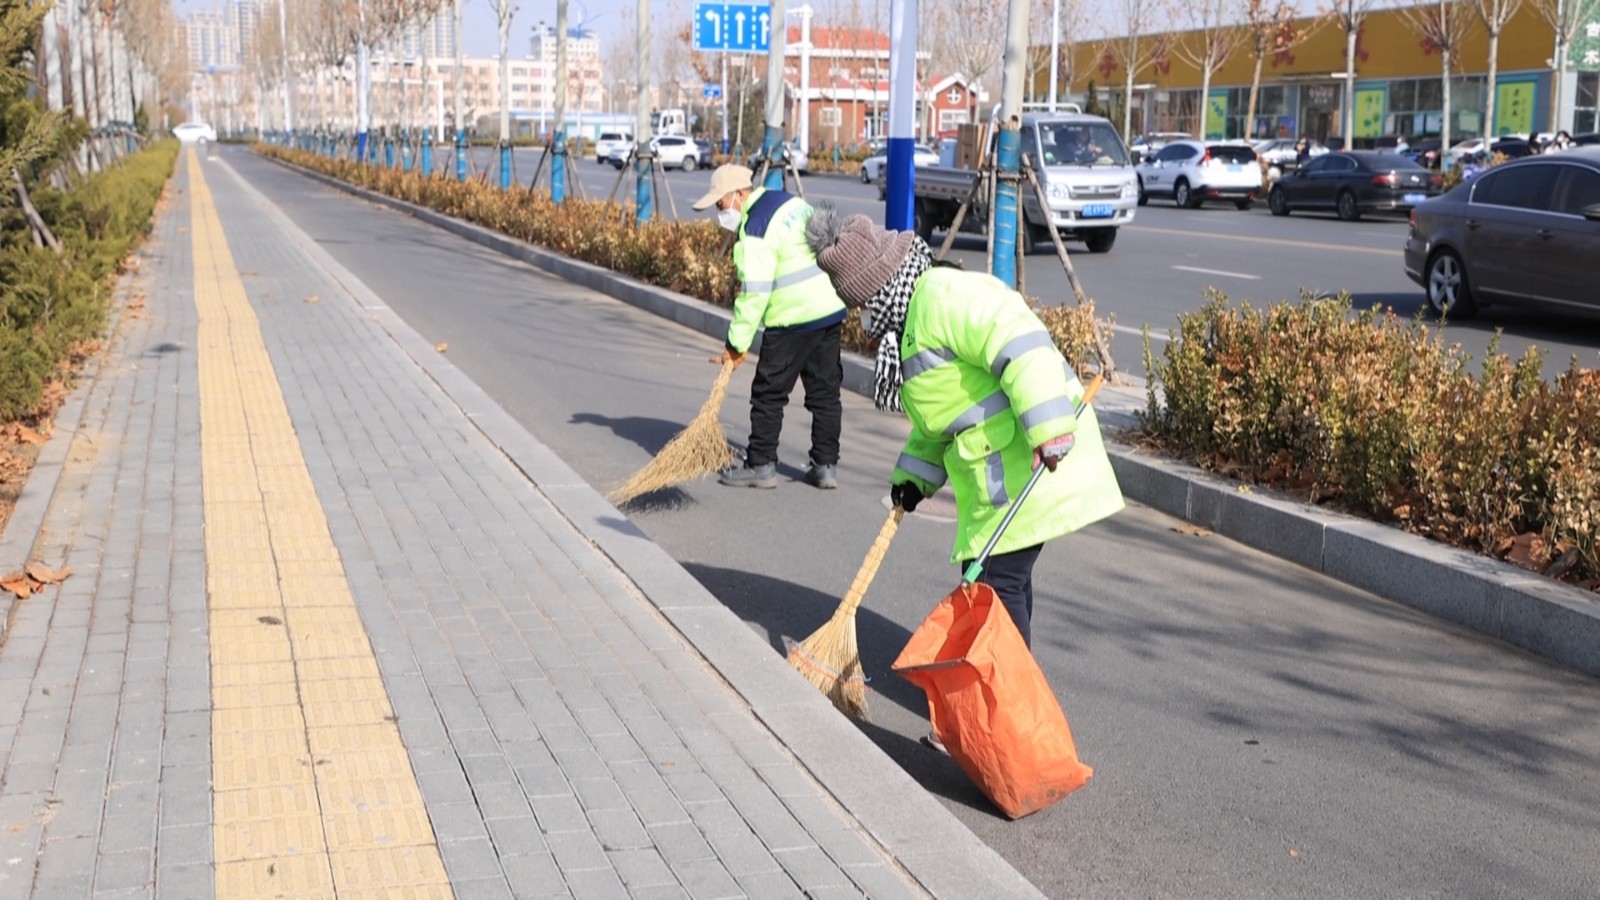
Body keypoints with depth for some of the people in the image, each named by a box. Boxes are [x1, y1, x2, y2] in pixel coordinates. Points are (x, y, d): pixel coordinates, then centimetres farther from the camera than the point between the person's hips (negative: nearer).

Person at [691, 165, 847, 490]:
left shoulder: (755, 229, -15)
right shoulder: (789, 201, 12)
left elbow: (754, 293, -18)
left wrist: (737, 343, -11)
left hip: (795, 319, -9)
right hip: (831, 308, 9)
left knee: (769, 394, 3)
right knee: (825, 392, 11)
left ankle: (761, 465, 9)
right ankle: (826, 466, 15)